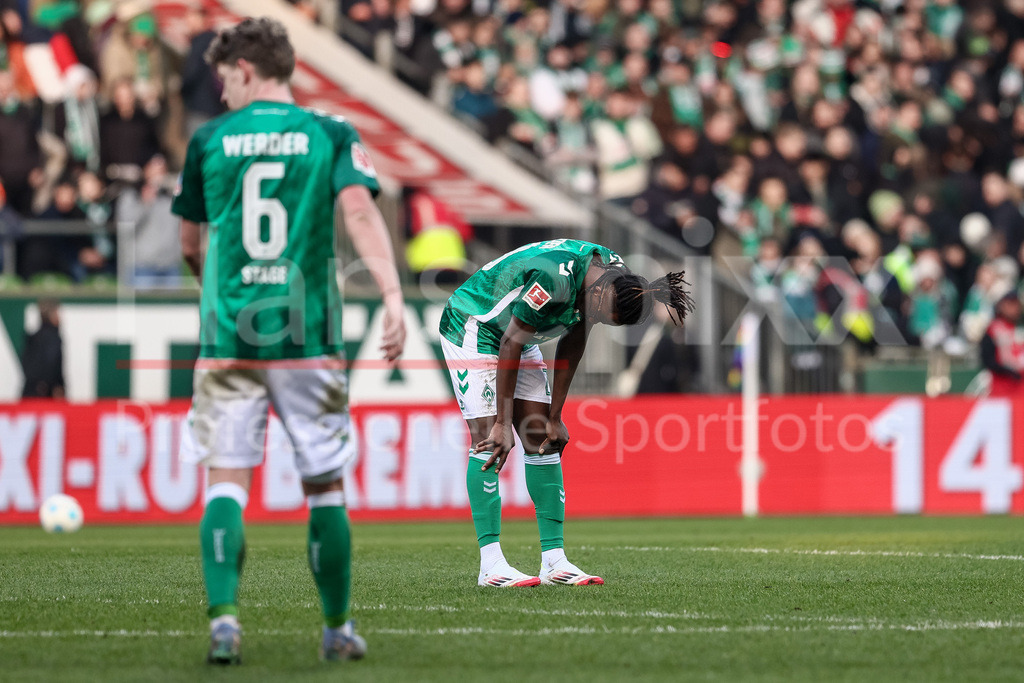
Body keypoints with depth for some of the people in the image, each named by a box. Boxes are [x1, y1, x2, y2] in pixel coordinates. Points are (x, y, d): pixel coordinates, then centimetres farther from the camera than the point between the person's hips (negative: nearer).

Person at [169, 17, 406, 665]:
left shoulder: (209, 140, 8)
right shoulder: (332, 134, 5)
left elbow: (190, 245, 17)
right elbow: (360, 211, -12)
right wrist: (393, 297, -19)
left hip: (227, 339, 0)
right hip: (308, 338, 0)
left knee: (226, 479, 0)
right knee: (325, 484, 9)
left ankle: (224, 614, -18)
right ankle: (338, 627, 13)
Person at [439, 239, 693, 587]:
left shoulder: (614, 273, -11)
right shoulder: (555, 279, -36)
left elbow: (571, 346, -1)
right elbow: (510, 344, -29)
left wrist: (554, 418, 0)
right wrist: (502, 424, -24)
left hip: (521, 338, 8)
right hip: (470, 327, -8)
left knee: (542, 439, 0)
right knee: (488, 438, -17)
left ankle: (554, 560, 0)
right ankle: (491, 565, -19)